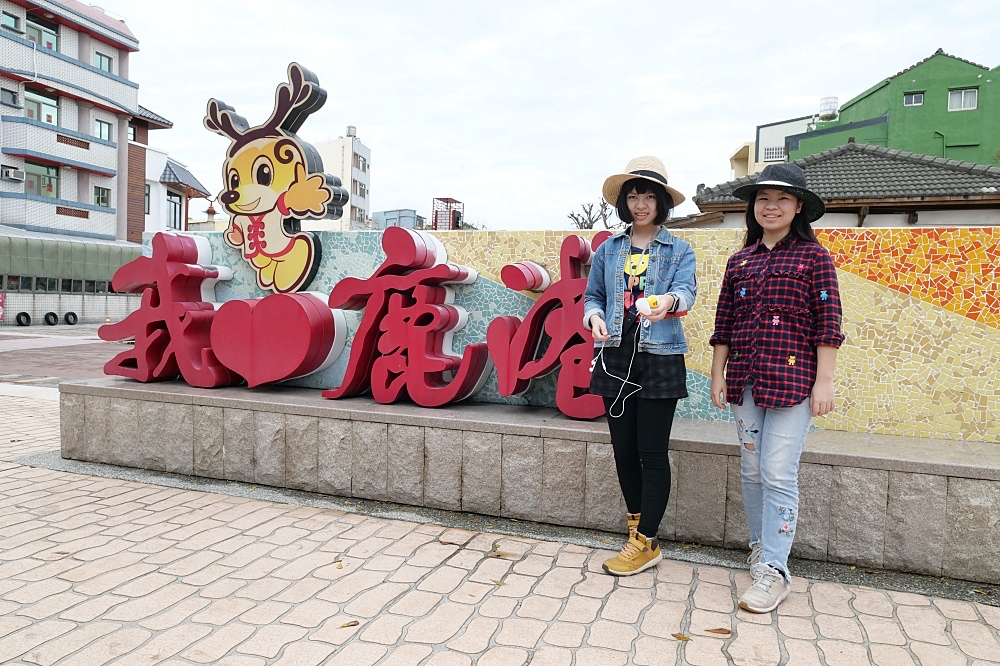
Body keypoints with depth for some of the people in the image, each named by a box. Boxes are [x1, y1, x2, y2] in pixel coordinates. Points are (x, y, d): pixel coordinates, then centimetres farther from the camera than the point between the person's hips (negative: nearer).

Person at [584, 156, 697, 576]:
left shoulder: (679, 250, 4)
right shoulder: (608, 250, 12)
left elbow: (686, 290, -14)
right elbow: (593, 295, 15)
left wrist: (669, 300, -37)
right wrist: (594, 316, -8)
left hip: (660, 358, -3)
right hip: (616, 357, 3)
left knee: (652, 451, -2)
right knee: (623, 447, 8)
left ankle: (645, 543, 8)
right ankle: (638, 525, 26)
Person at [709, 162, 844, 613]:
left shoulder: (813, 257, 1)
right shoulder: (740, 261, 13)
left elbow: (827, 323, -3)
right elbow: (723, 324, 13)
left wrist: (824, 380, -8)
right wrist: (718, 374, 10)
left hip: (792, 377, -4)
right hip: (744, 378, 5)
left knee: (778, 475, -7)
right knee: (751, 471, 11)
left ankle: (774, 571, 2)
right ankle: (761, 545, 28)